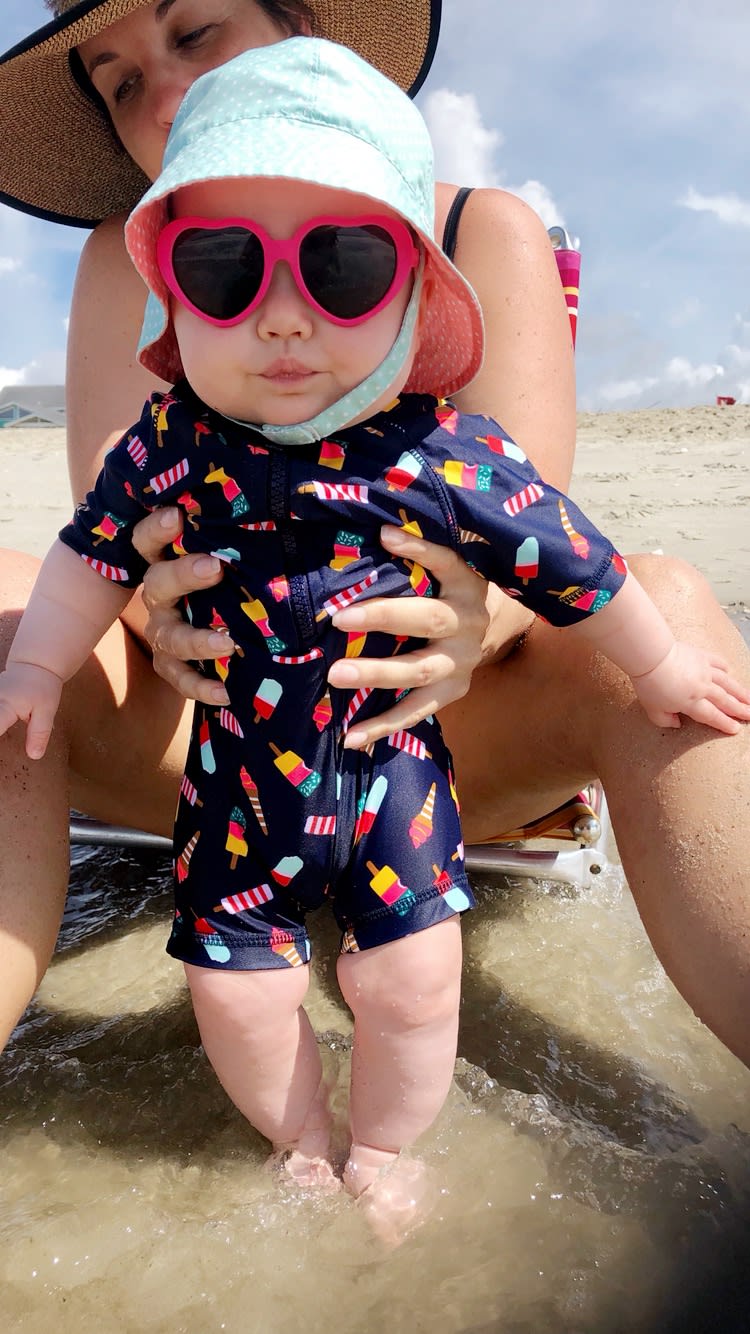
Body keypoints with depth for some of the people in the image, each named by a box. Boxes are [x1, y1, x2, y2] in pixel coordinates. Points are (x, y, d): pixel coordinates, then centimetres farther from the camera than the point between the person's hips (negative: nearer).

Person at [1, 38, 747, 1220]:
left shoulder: (443, 454, -19)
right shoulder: (169, 444, -13)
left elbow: (569, 563, -6)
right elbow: (96, 553, 5)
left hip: (390, 773, -1)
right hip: (239, 780, 2)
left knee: (412, 980, 5)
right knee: (237, 987, 9)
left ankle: (383, 1152, 39)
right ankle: (301, 1147, 42)